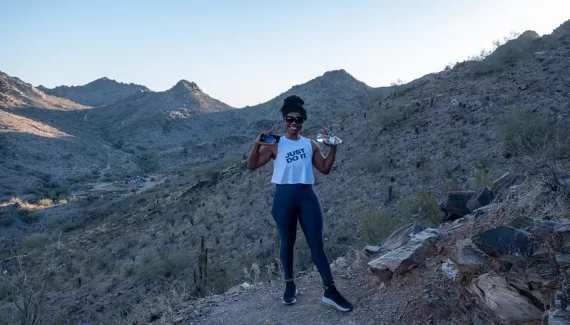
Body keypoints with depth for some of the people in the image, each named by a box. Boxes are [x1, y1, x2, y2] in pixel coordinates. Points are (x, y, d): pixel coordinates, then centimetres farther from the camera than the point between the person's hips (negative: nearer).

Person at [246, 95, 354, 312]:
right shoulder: (275, 145, 2)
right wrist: (257, 144, -17)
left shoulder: (310, 145, 12)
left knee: (317, 243, 1)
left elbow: (325, 169, 14)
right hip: (284, 196, -2)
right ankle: (290, 285, 26)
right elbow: (252, 165, -3)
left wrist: (333, 148, 3)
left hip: (307, 195, 2)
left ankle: (330, 291, 4)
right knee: (287, 242, 9)